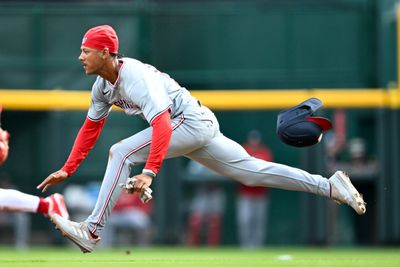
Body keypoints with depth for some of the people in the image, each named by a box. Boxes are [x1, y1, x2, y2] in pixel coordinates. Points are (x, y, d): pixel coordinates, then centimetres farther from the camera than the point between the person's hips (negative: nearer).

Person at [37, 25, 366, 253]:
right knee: (252, 171, 11)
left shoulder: (135, 76, -25)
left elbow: (162, 124, -35)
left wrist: (149, 172, -44)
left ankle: (92, 232, -22)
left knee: (122, 152, -21)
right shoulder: (103, 85, 5)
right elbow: (91, 127, 15)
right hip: (191, 129, 10)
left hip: (194, 121, -10)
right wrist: (68, 169, 10)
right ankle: (330, 185, 14)